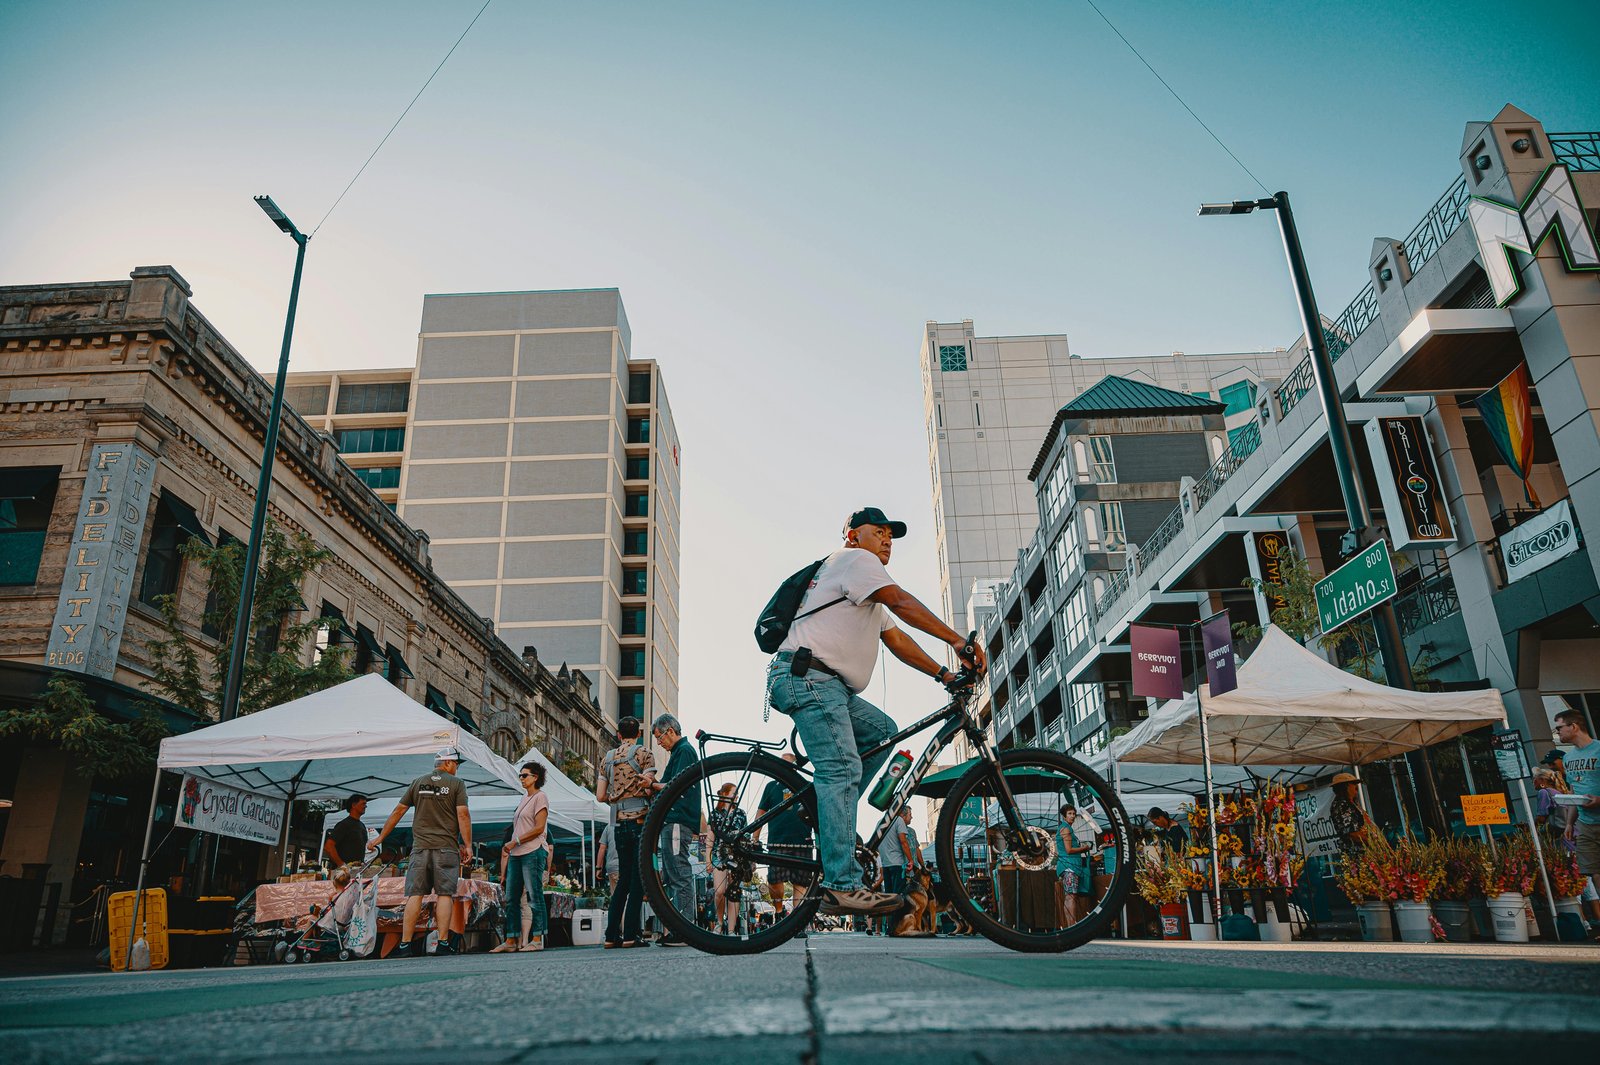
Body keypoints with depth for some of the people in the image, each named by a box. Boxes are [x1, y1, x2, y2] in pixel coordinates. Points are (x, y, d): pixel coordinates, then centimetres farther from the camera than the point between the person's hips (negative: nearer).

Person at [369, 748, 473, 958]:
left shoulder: (418, 782, 12)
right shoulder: (456, 784, 1)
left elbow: (398, 811, 13)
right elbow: (463, 815, -7)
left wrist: (380, 838, 21)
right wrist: (467, 845, -2)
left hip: (420, 847, 3)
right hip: (446, 847, -3)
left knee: (414, 895, 3)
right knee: (444, 894, -2)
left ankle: (405, 944, 1)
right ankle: (443, 943, -4)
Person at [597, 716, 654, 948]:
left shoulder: (607, 757, 13)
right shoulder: (644, 752, -2)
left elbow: (600, 796, 11)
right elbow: (649, 788, -13)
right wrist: (651, 783, 9)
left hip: (619, 823, 5)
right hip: (640, 820, -5)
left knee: (623, 879, 13)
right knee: (638, 879, -3)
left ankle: (611, 934, 10)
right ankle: (630, 935, -7)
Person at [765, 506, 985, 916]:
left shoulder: (871, 599, 31)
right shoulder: (854, 559, 0)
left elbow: (895, 639, 25)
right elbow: (902, 602, -12)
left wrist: (944, 674, 15)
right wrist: (958, 641, -16)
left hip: (831, 686, 10)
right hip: (807, 677, -10)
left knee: (882, 731, 9)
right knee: (842, 770, -18)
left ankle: (825, 814, 6)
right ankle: (843, 886, -23)